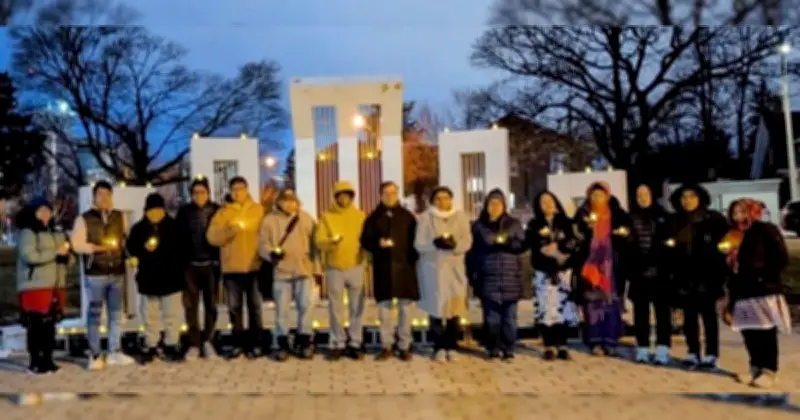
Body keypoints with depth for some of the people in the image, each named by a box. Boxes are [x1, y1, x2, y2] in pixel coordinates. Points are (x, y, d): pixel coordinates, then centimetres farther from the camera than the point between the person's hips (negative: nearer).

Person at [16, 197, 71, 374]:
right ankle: (35, 362, 3)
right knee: (36, 325, -5)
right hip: (36, 286, -7)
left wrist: (66, 255, -5)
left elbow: (66, 258, 19)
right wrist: (56, 252, -17)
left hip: (56, 285, 7)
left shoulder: (56, 233, 15)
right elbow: (30, 256, -20)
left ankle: (48, 360, 17)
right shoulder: (27, 232, -6)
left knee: (50, 324, 10)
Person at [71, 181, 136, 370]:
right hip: (95, 274, -4)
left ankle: (115, 352, 16)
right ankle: (95, 355, 7)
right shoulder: (84, 219, 0)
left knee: (116, 313, 8)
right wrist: (99, 248, -12)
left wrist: (122, 245, -2)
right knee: (95, 314, 1)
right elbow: (77, 244, -7)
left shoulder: (120, 217, 11)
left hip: (118, 272, 4)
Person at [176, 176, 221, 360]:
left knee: (211, 304, 7)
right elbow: (178, 237, 1)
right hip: (190, 265, 0)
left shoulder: (217, 210, 1)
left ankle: (207, 341, 19)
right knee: (191, 305, 2)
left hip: (211, 264, 0)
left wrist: (221, 260, -8)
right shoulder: (184, 211, 2)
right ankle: (194, 344, 9)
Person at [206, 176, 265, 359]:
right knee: (235, 307, 7)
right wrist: (229, 231, -21)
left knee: (254, 306, 5)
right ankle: (238, 344, 17)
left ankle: (256, 344, 12)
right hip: (231, 268, 1)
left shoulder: (259, 210, 5)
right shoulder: (223, 212, 5)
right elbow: (212, 237, -5)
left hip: (254, 267, -1)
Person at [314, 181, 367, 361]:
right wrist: (331, 242, -25)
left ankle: (355, 343, 14)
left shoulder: (360, 215, 5)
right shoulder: (327, 216, 1)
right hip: (334, 268, 0)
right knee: (335, 309, 6)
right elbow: (318, 241, -6)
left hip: (355, 267, 1)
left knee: (356, 308, 5)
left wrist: (367, 257, -11)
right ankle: (338, 344, 16)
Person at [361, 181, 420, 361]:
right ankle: (387, 346, 13)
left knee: (406, 307, 0)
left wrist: (414, 259, -3)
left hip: (405, 266, 0)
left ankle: (405, 346, 10)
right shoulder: (374, 217, 9)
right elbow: (365, 241, 7)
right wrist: (378, 244, -13)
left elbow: (416, 240, 9)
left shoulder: (407, 216, 8)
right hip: (382, 267, 1)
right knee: (384, 307, 4)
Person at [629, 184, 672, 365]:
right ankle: (642, 349, 12)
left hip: (660, 271, -2)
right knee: (641, 311, 6)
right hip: (639, 272, 2)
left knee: (662, 310, -1)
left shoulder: (662, 215, 4)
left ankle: (662, 349, 1)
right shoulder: (631, 218, 8)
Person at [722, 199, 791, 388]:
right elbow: (733, 267, 18)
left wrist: (764, 276, -16)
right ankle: (756, 368, 17)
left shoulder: (766, 230, 1)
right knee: (749, 333, 7)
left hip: (764, 291, -6)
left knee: (765, 333, -3)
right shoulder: (736, 237, 21)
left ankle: (769, 371, 4)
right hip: (744, 292, 6)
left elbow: (782, 258, -8)